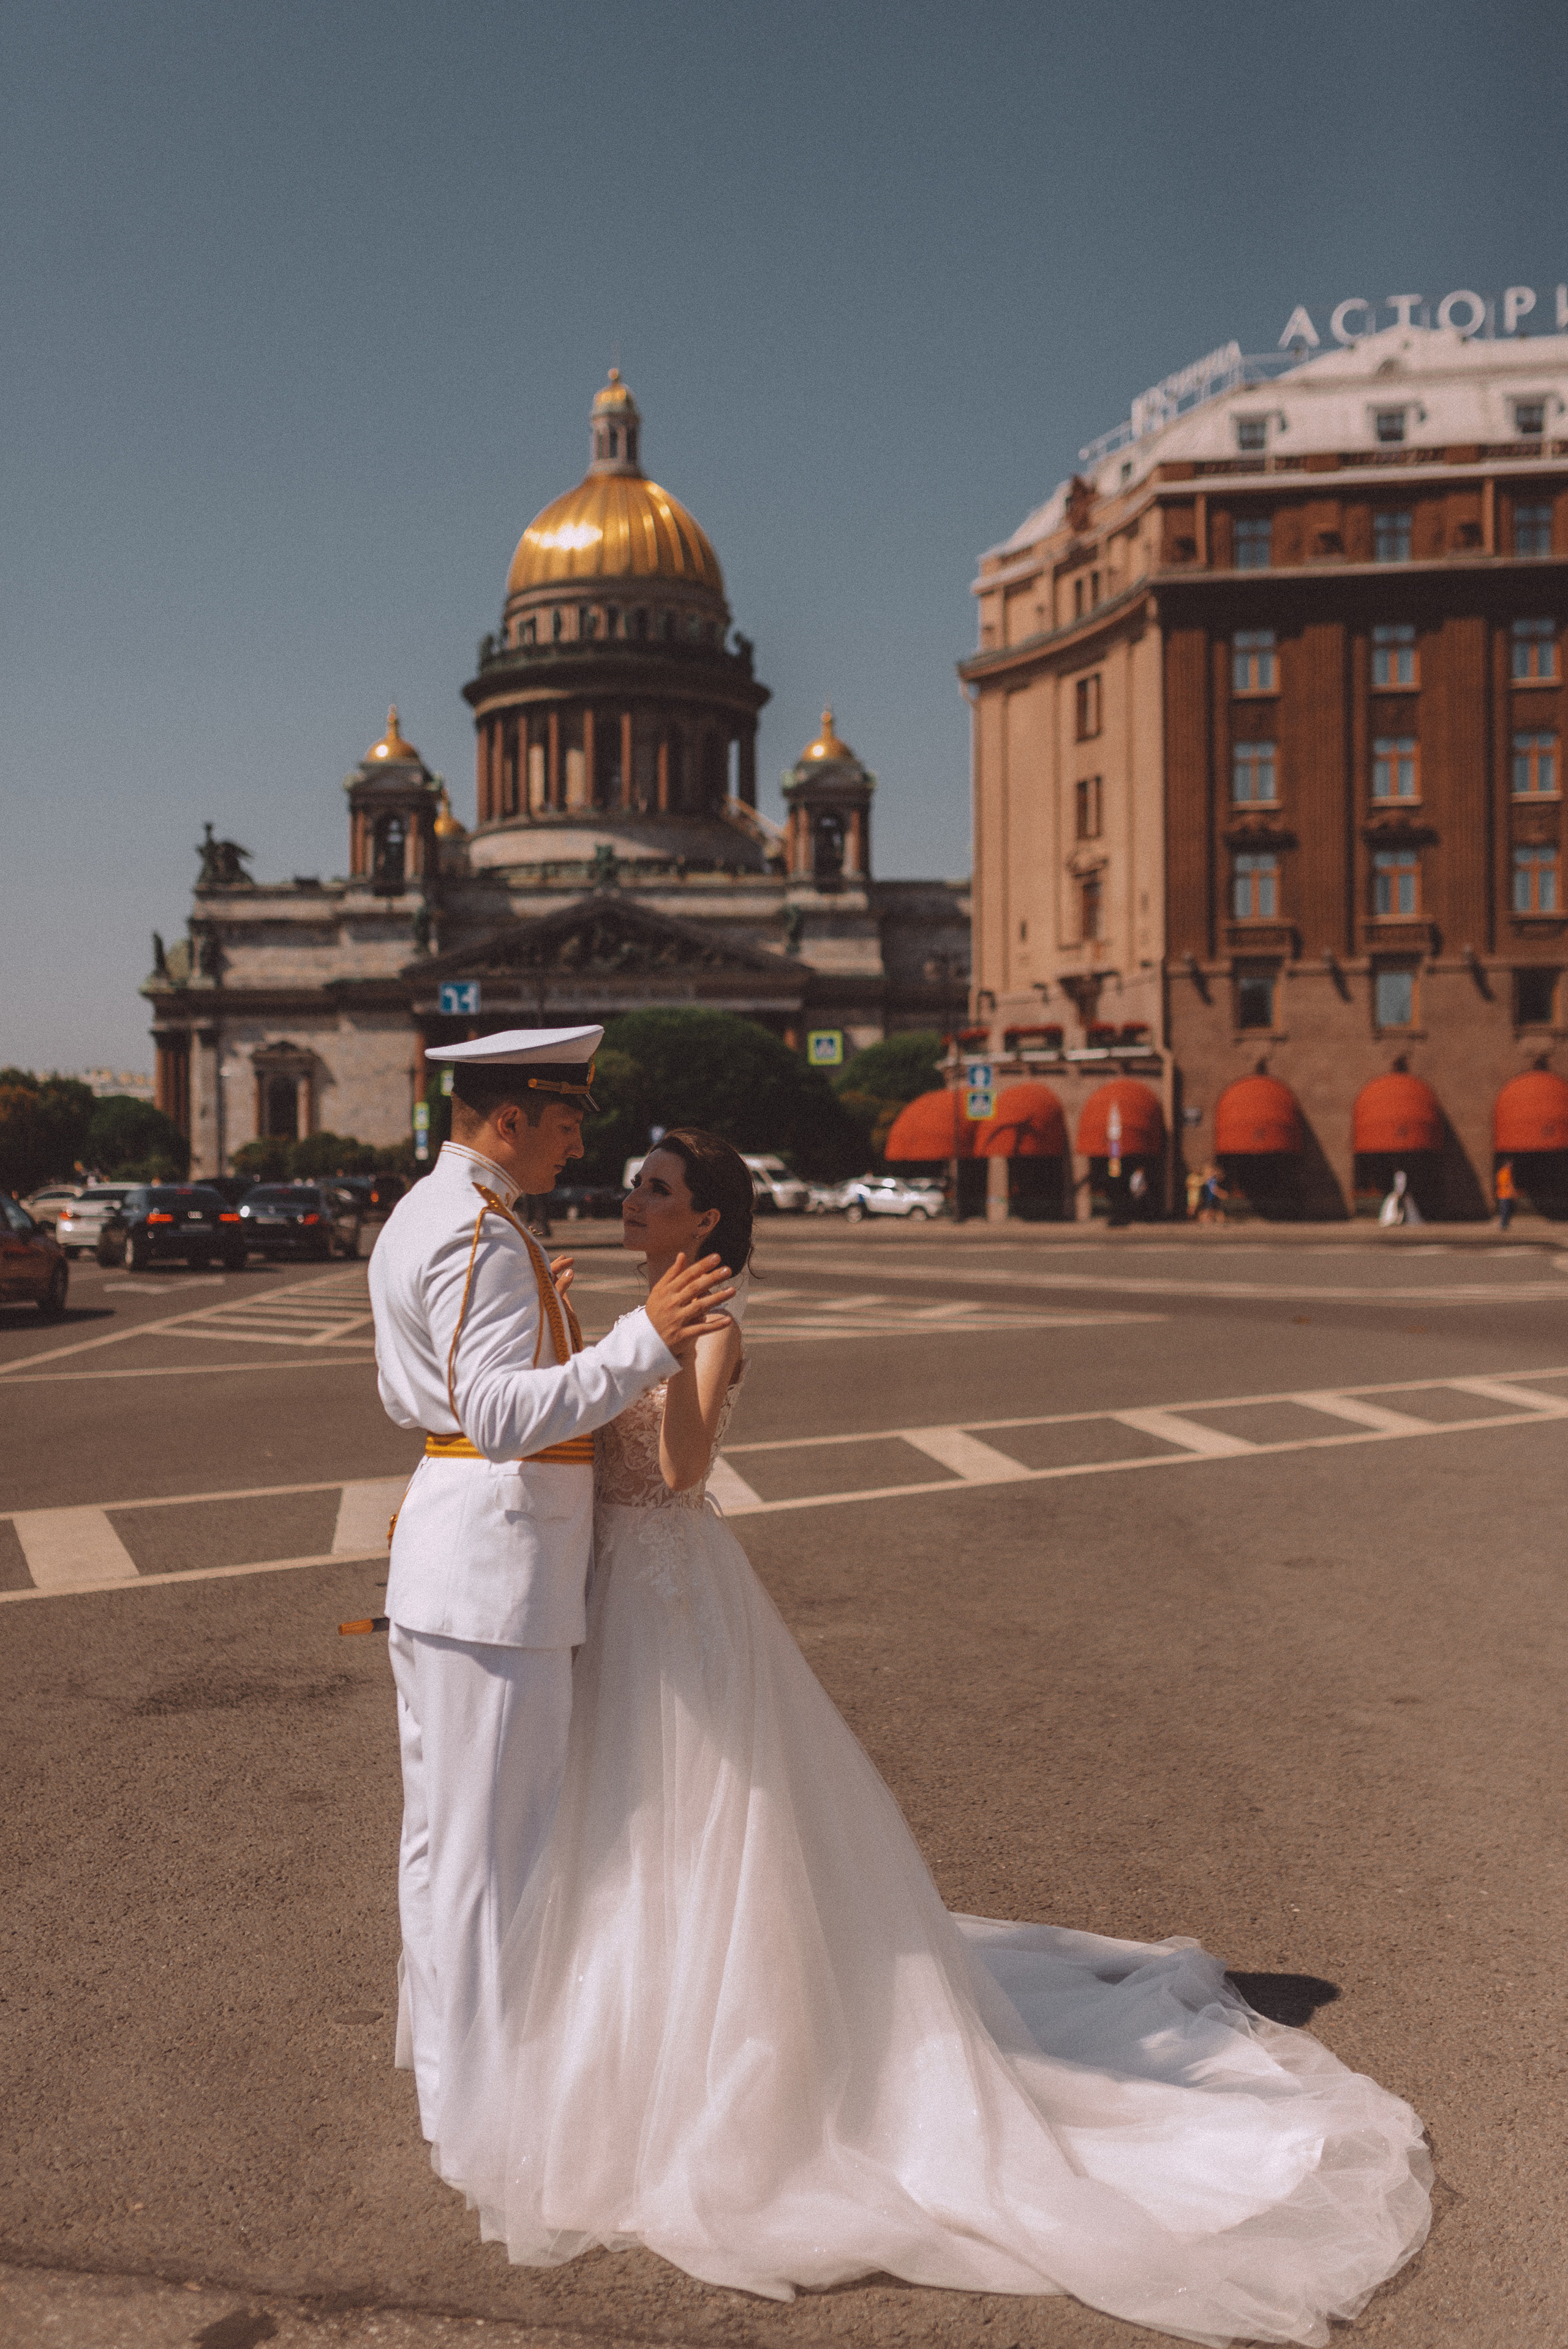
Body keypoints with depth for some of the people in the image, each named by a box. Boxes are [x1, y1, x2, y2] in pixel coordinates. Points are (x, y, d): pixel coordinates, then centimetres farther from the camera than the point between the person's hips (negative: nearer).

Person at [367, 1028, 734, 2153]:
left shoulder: (420, 1216, 14)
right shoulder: (479, 1238, -20)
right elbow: (504, 1417, -29)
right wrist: (639, 1343, -33)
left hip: (444, 1546, 11)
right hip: (496, 1562, -11)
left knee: (445, 1824, 22)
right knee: (492, 1837, 2)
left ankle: (440, 2040, 39)